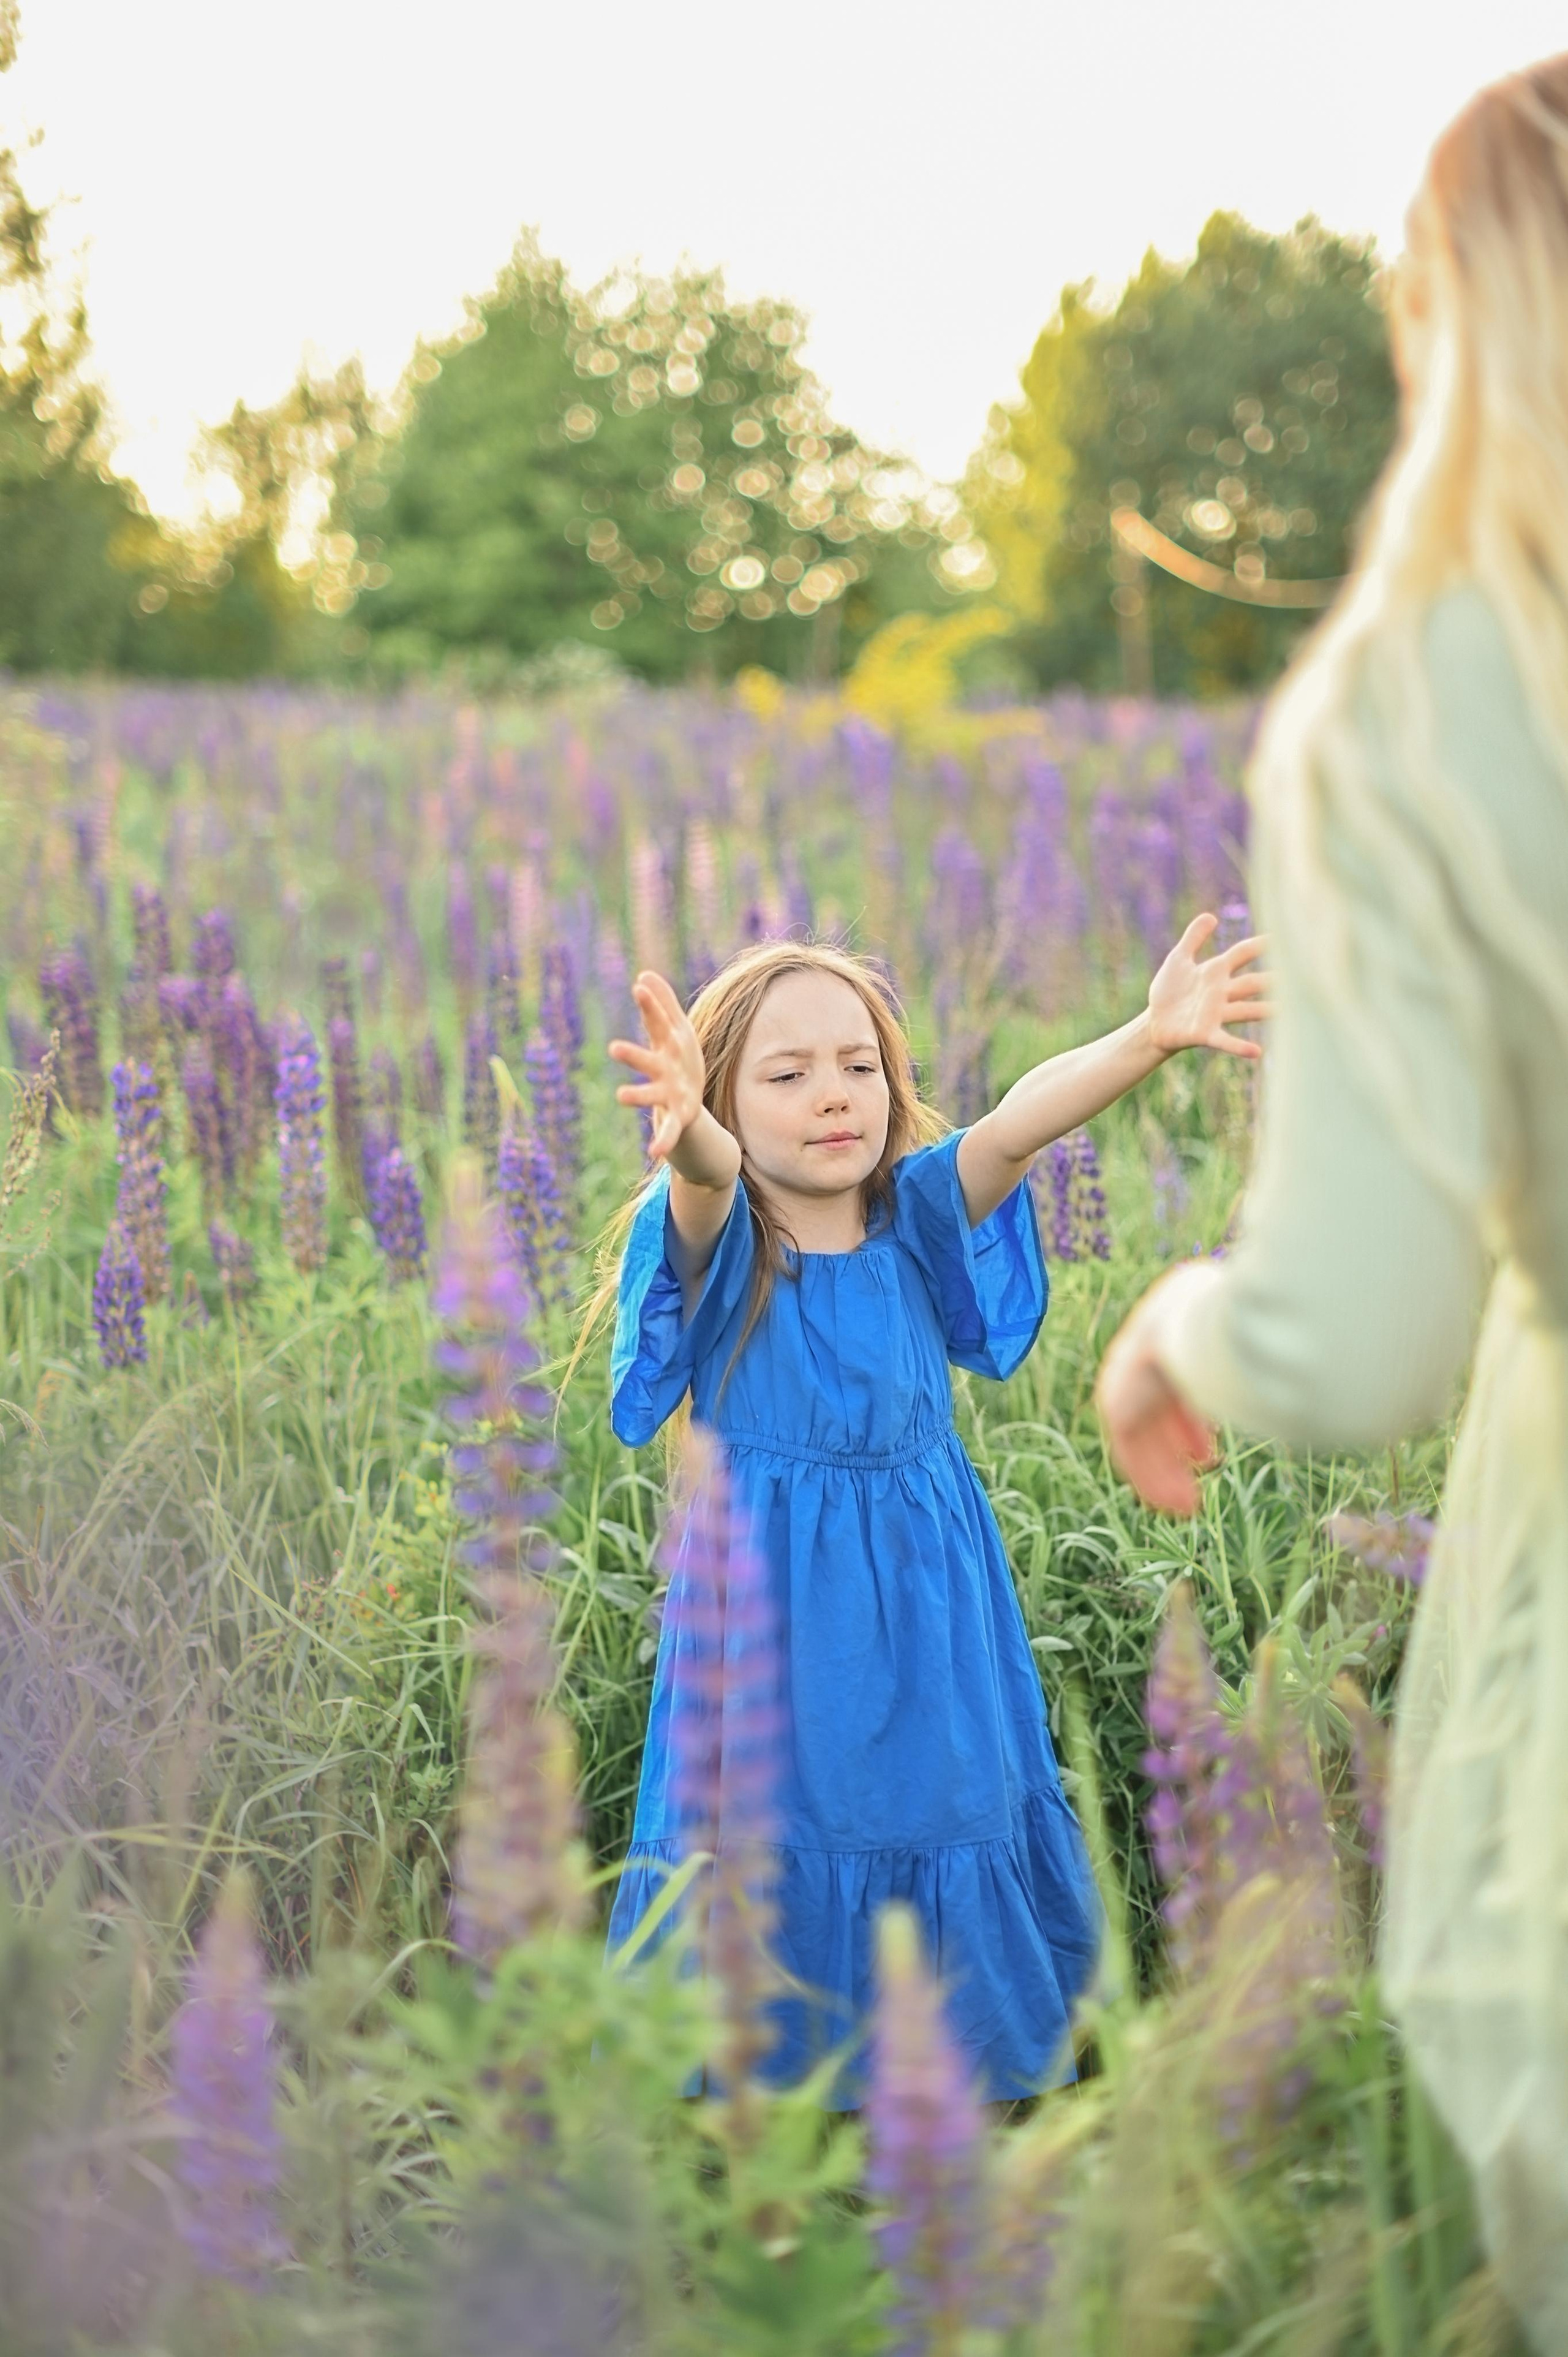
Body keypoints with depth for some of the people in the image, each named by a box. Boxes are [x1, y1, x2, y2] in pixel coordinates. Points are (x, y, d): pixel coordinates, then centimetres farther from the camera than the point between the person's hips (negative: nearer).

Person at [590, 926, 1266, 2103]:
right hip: (774, 1612, -3)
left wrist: (1146, 1039, -39)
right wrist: (689, 1135, -58)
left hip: (931, 1609, 3)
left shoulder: (916, 1220, -3)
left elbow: (1014, 1125, -22)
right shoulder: (717, 1245, -9)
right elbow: (706, 1178, -34)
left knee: (946, 1810, 13)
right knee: (780, 1854, 6)